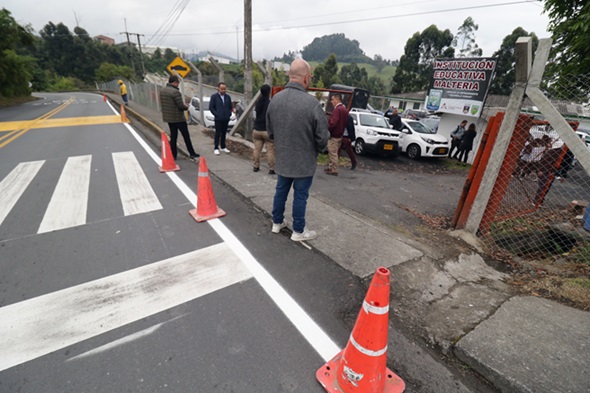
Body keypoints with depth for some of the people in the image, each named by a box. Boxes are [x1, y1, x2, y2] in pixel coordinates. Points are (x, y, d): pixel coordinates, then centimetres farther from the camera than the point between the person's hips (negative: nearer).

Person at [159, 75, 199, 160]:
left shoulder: (162, 91, 8)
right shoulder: (175, 92, -19)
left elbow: (162, 104, 16)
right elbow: (181, 106, -21)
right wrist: (186, 107, 0)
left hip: (168, 118, 8)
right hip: (178, 118, -8)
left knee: (173, 136, 13)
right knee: (186, 136, 3)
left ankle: (173, 155, 16)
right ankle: (192, 153, 10)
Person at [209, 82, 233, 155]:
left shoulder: (228, 97, 8)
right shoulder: (214, 96, -3)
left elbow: (230, 107, 16)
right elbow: (211, 107, -3)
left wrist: (229, 114, 3)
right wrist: (216, 114, -9)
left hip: (226, 119, 4)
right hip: (218, 119, -4)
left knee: (224, 133, 11)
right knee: (218, 133, -3)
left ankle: (223, 147, 21)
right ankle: (216, 148, 3)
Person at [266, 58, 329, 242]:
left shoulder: (275, 99, -3)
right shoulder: (311, 102, -22)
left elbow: (270, 132, 8)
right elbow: (322, 137, -15)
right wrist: (317, 148, 7)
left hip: (282, 158, 6)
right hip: (304, 160, -5)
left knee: (281, 190, 20)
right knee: (300, 195, 8)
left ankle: (277, 223, 36)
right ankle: (298, 231, 24)